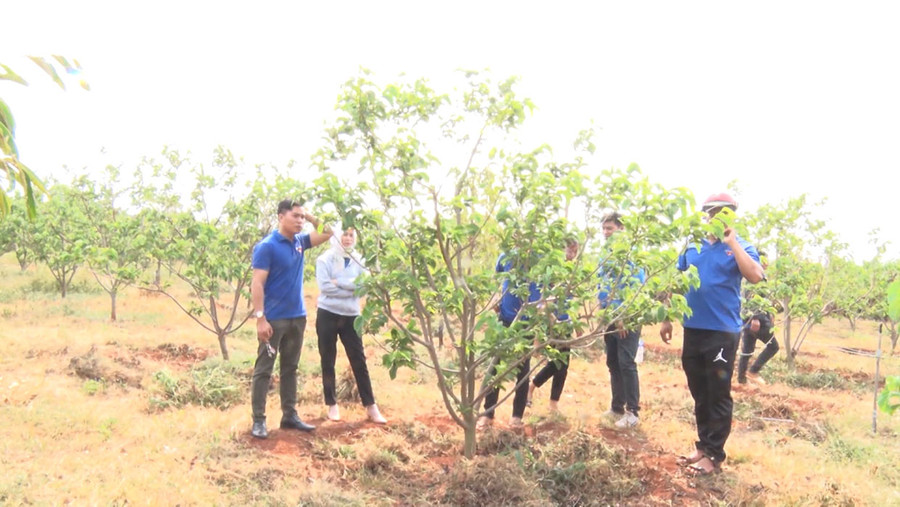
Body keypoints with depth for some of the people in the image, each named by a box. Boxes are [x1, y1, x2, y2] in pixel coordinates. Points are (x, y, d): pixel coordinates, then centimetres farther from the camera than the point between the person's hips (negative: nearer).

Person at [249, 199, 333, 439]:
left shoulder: (300, 241, 7)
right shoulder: (267, 246, -13)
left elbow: (327, 233, 17)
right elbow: (257, 284, -17)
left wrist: (309, 216, 2)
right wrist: (260, 318, -22)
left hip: (297, 316, 7)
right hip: (274, 319, -7)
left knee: (290, 368, 13)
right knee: (264, 369, 0)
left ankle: (290, 415, 21)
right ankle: (258, 420, 6)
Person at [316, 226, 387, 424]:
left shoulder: (358, 261, 6)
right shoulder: (325, 259, -4)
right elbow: (325, 287, -16)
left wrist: (339, 282, -15)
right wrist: (352, 288, -13)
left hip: (351, 316, 3)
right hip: (328, 315, -2)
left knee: (359, 361, 3)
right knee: (328, 362, 6)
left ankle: (371, 407, 6)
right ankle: (332, 405, 17)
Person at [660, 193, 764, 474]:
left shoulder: (739, 247, -3)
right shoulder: (692, 245, 8)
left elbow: (755, 276, -22)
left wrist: (732, 242, -18)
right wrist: (668, 319, 12)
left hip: (722, 332, -5)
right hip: (693, 329, 5)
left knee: (718, 395, 2)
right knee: (699, 394, 15)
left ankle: (714, 454, 11)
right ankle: (703, 445, 27)